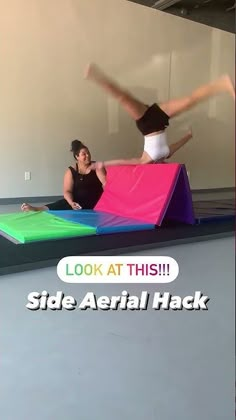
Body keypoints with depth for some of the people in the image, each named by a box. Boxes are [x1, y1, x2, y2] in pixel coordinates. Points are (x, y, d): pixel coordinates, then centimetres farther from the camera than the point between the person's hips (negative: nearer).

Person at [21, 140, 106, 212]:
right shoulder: (71, 171, -1)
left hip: (97, 202, 3)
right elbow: (67, 191, -7)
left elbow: (105, 183, -9)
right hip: (78, 202, -2)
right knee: (61, 205, -25)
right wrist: (71, 203, -28)